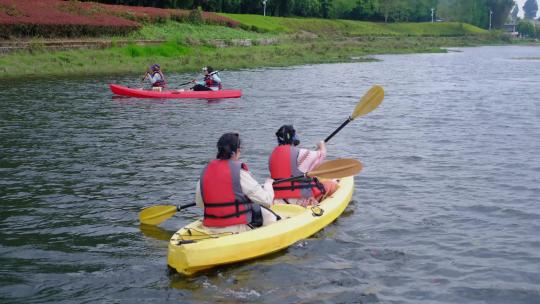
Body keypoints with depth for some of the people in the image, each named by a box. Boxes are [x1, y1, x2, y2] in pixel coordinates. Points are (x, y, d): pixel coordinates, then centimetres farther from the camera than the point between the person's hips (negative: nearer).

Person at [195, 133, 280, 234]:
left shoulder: (205, 171, 1)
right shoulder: (239, 172, -14)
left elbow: (199, 203, 9)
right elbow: (266, 200, -11)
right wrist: (268, 183, 10)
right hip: (238, 228, -6)